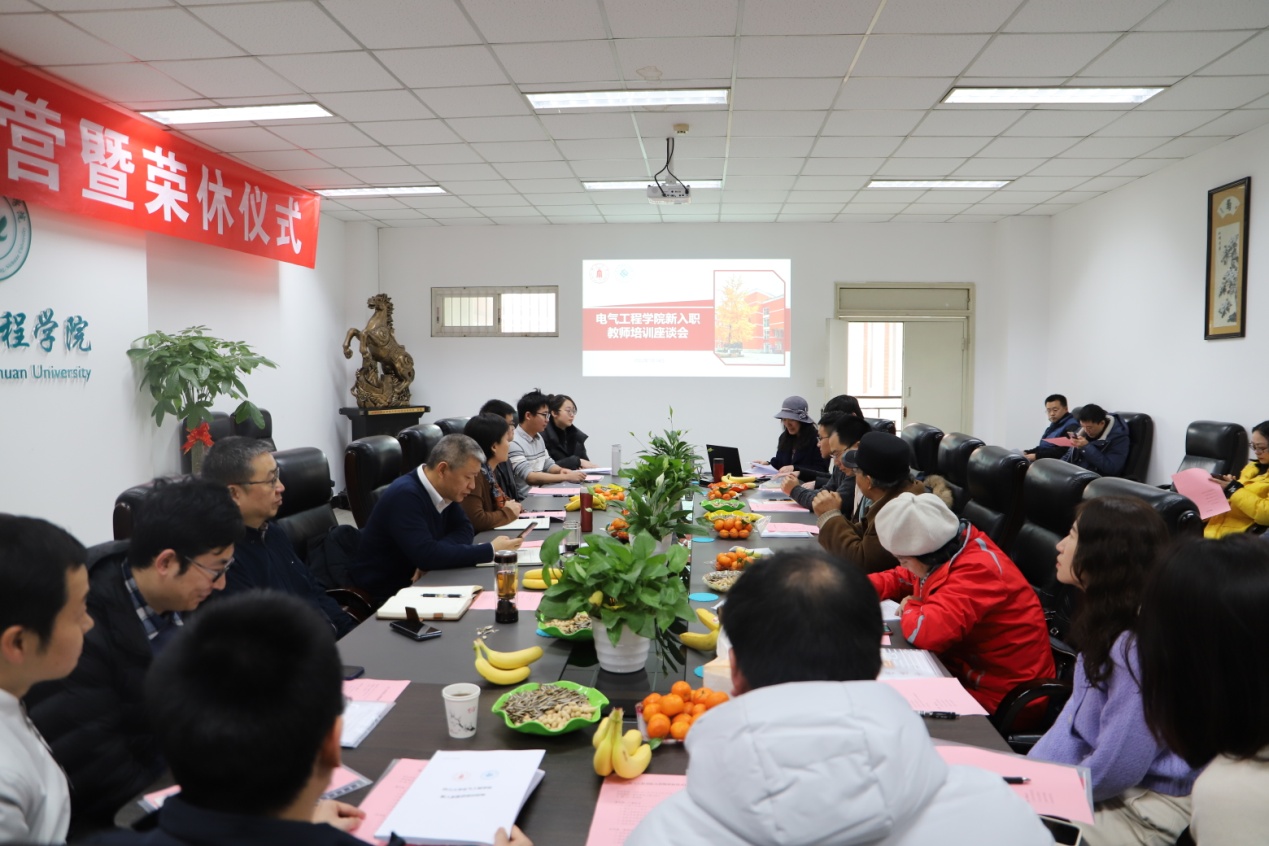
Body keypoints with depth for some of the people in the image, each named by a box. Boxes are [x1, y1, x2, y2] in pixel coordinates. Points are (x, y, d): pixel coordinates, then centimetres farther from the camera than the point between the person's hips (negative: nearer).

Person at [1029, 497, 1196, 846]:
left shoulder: (1140, 646, -29)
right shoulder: (1108, 620, 2)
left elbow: (1114, 769, -24)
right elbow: (1076, 713, 7)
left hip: (1146, 812, -8)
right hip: (1104, 782, 8)